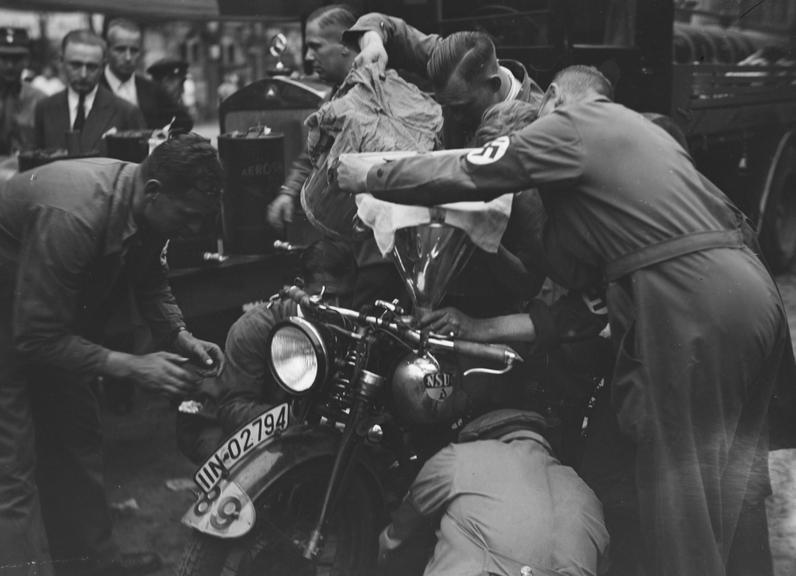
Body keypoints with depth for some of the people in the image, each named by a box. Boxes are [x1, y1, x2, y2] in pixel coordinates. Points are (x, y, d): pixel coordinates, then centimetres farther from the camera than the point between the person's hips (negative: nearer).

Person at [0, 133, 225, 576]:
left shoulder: (148, 207, -13)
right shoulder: (72, 217, -39)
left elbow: (152, 281, 5)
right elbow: (37, 338, -34)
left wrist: (180, 336, -12)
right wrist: (130, 367, -33)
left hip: (59, 312, 9)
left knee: (78, 437, 14)